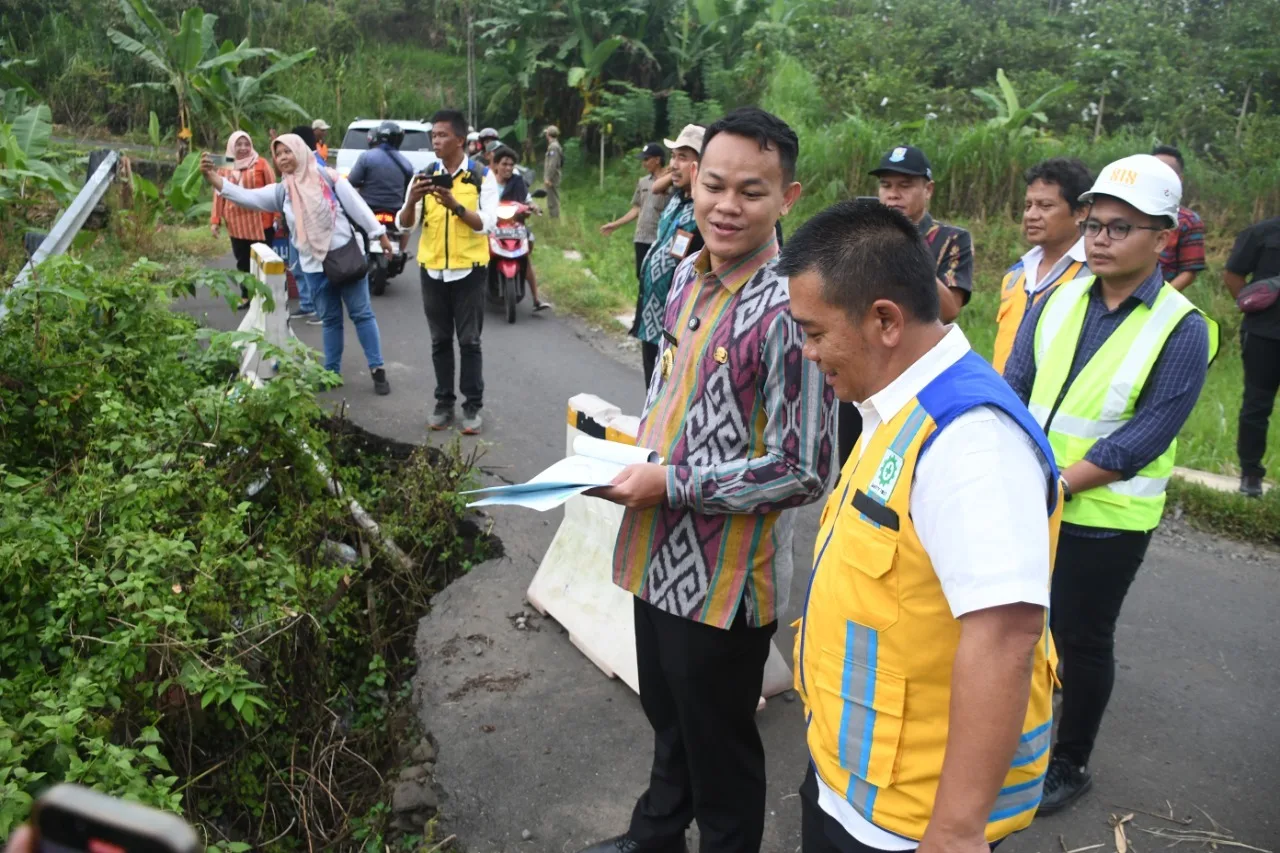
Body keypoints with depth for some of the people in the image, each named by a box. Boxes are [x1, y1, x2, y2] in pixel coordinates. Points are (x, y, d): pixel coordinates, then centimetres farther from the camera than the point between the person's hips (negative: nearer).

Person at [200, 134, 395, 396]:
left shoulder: (328, 178, -2)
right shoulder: (281, 192, 5)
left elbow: (357, 206, -1)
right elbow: (245, 196, -4)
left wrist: (380, 235, -2)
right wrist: (212, 177, -17)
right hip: (314, 266, 3)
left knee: (361, 313, 2)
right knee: (330, 319, 13)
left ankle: (377, 369, 7)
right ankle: (332, 372, 22)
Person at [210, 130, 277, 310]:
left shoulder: (261, 164, 0)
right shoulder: (224, 168, 8)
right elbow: (219, 195, 9)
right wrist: (215, 220, 4)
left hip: (261, 222, -3)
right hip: (236, 224, 3)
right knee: (242, 262, 8)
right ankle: (246, 296, 18)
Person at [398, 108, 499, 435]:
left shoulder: (482, 176, -4)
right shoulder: (425, 176, 3)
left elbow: (486, 223, -14)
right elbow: (404, 224, -1)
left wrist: (455, 206, -29)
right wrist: (412, 200, -22)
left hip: (469, 269, -3)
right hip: (432, 270, 3)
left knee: (469, 341, 2)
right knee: (440, 341, 10)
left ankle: (473, 405, 11)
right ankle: (444, 402, 20)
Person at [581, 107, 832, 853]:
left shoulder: (787, 311, -23)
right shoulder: (689, 274, 3)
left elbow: (801, 472, -23)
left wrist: (670, 485, -20)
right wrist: (636, 458, 2)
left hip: (724, 576, -8)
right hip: (659, 556, 8)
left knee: (719, 747, 16)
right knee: (668, 720, 28)